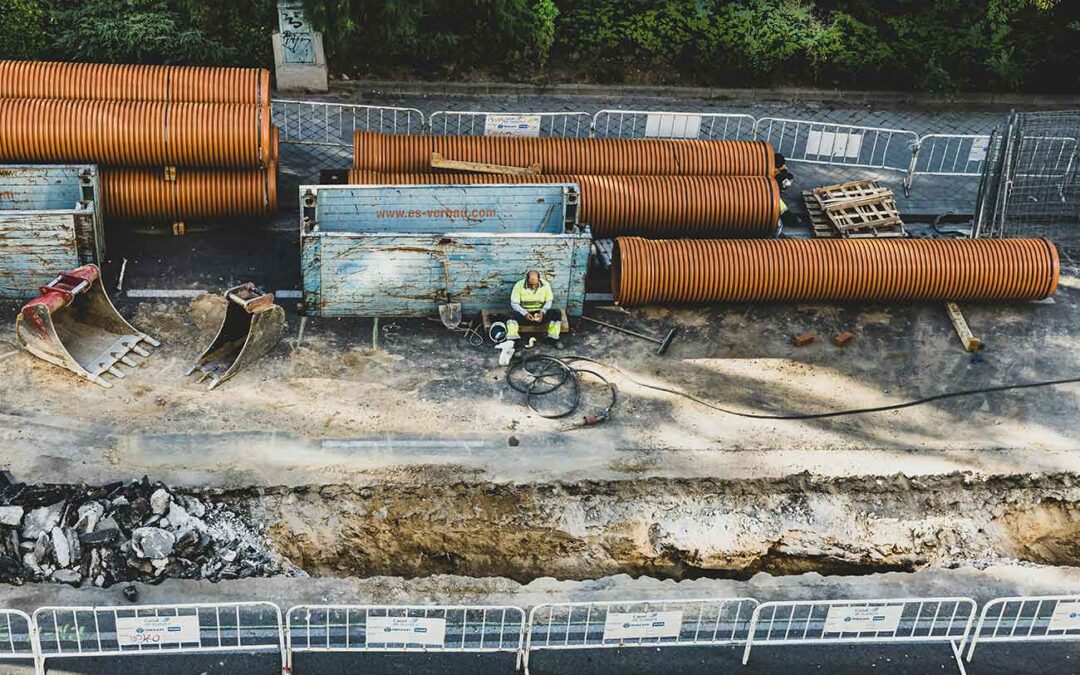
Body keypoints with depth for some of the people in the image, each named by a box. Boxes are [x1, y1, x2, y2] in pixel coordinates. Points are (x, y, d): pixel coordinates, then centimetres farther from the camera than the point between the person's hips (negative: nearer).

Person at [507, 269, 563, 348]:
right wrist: (525, 314, -26)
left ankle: (553, 339, -10)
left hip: (540, 313, 2)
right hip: (524, 314, -2)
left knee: (557, 313, -23)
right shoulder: (519, 285, -12)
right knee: (514, 315, -34)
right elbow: (514, 303, -10)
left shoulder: (545, 285, -7)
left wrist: (542, 313, -18)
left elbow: (549, 301, 1)